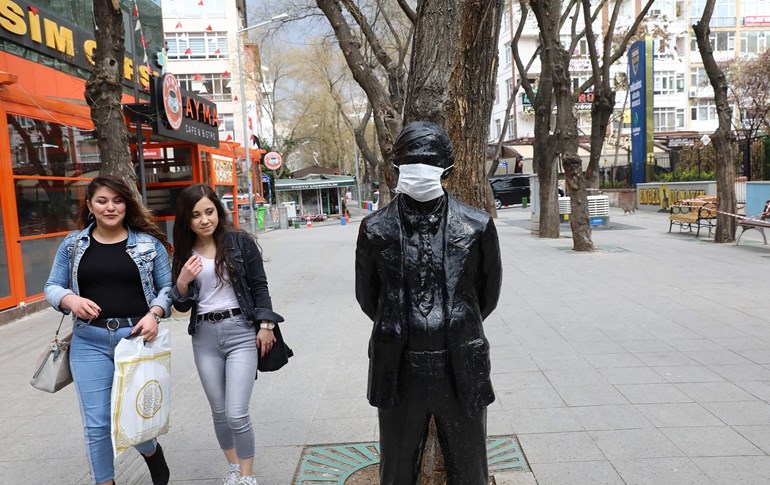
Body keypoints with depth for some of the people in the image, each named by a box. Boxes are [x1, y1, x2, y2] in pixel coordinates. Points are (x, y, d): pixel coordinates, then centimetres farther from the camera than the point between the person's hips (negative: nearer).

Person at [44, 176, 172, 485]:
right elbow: (52, 287, 11)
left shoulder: (149, 242, 1)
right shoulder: (73, 244, 6)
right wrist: (71, 299, -11)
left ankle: (154, 455, 38)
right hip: (89, 342, 2)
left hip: (138, 336, -1)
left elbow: (166, 288, 5)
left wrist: (154, 314, -13)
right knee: (96, 423, 5)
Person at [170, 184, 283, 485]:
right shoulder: (183, 254, 4)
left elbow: (259, 286, 0)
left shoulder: (240, 242, -5)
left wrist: (265, 325, -5)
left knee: (237, 414, -7)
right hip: (204, 337, 4)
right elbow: (181, 306, 7)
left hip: (241, 332, -3)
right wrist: (182, 282, -12)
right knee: (219, 412, 14)